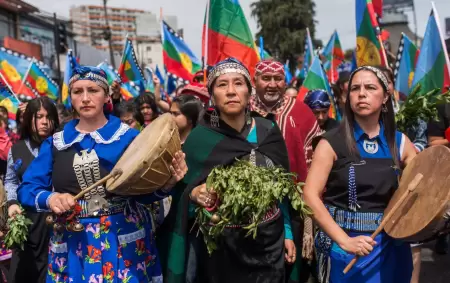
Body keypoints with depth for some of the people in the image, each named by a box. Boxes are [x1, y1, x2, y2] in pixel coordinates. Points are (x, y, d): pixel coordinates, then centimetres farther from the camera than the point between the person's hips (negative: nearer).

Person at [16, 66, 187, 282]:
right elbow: (26, 188, 4)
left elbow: (143, 192, -4)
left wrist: (165, 185, -24)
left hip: (124, 241, -2)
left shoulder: (130, 137, -1)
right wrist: (50, 198, -16)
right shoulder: (55, 143, 6)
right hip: (73, 245, 2)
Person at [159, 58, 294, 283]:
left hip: (268, 242, 3)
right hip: (219, 246, -2)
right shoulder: (198, 138, -10)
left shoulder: (269, 133, -2)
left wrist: (287, 233, 4)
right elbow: (182, 195, -6)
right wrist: (194, 195, -26)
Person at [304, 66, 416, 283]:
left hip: (390, 245, 3)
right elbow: (310, 195, -13)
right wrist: (344, 240, -21)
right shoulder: (332, 142, -7)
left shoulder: (400, 142, 3)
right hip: (344, 243, -3)